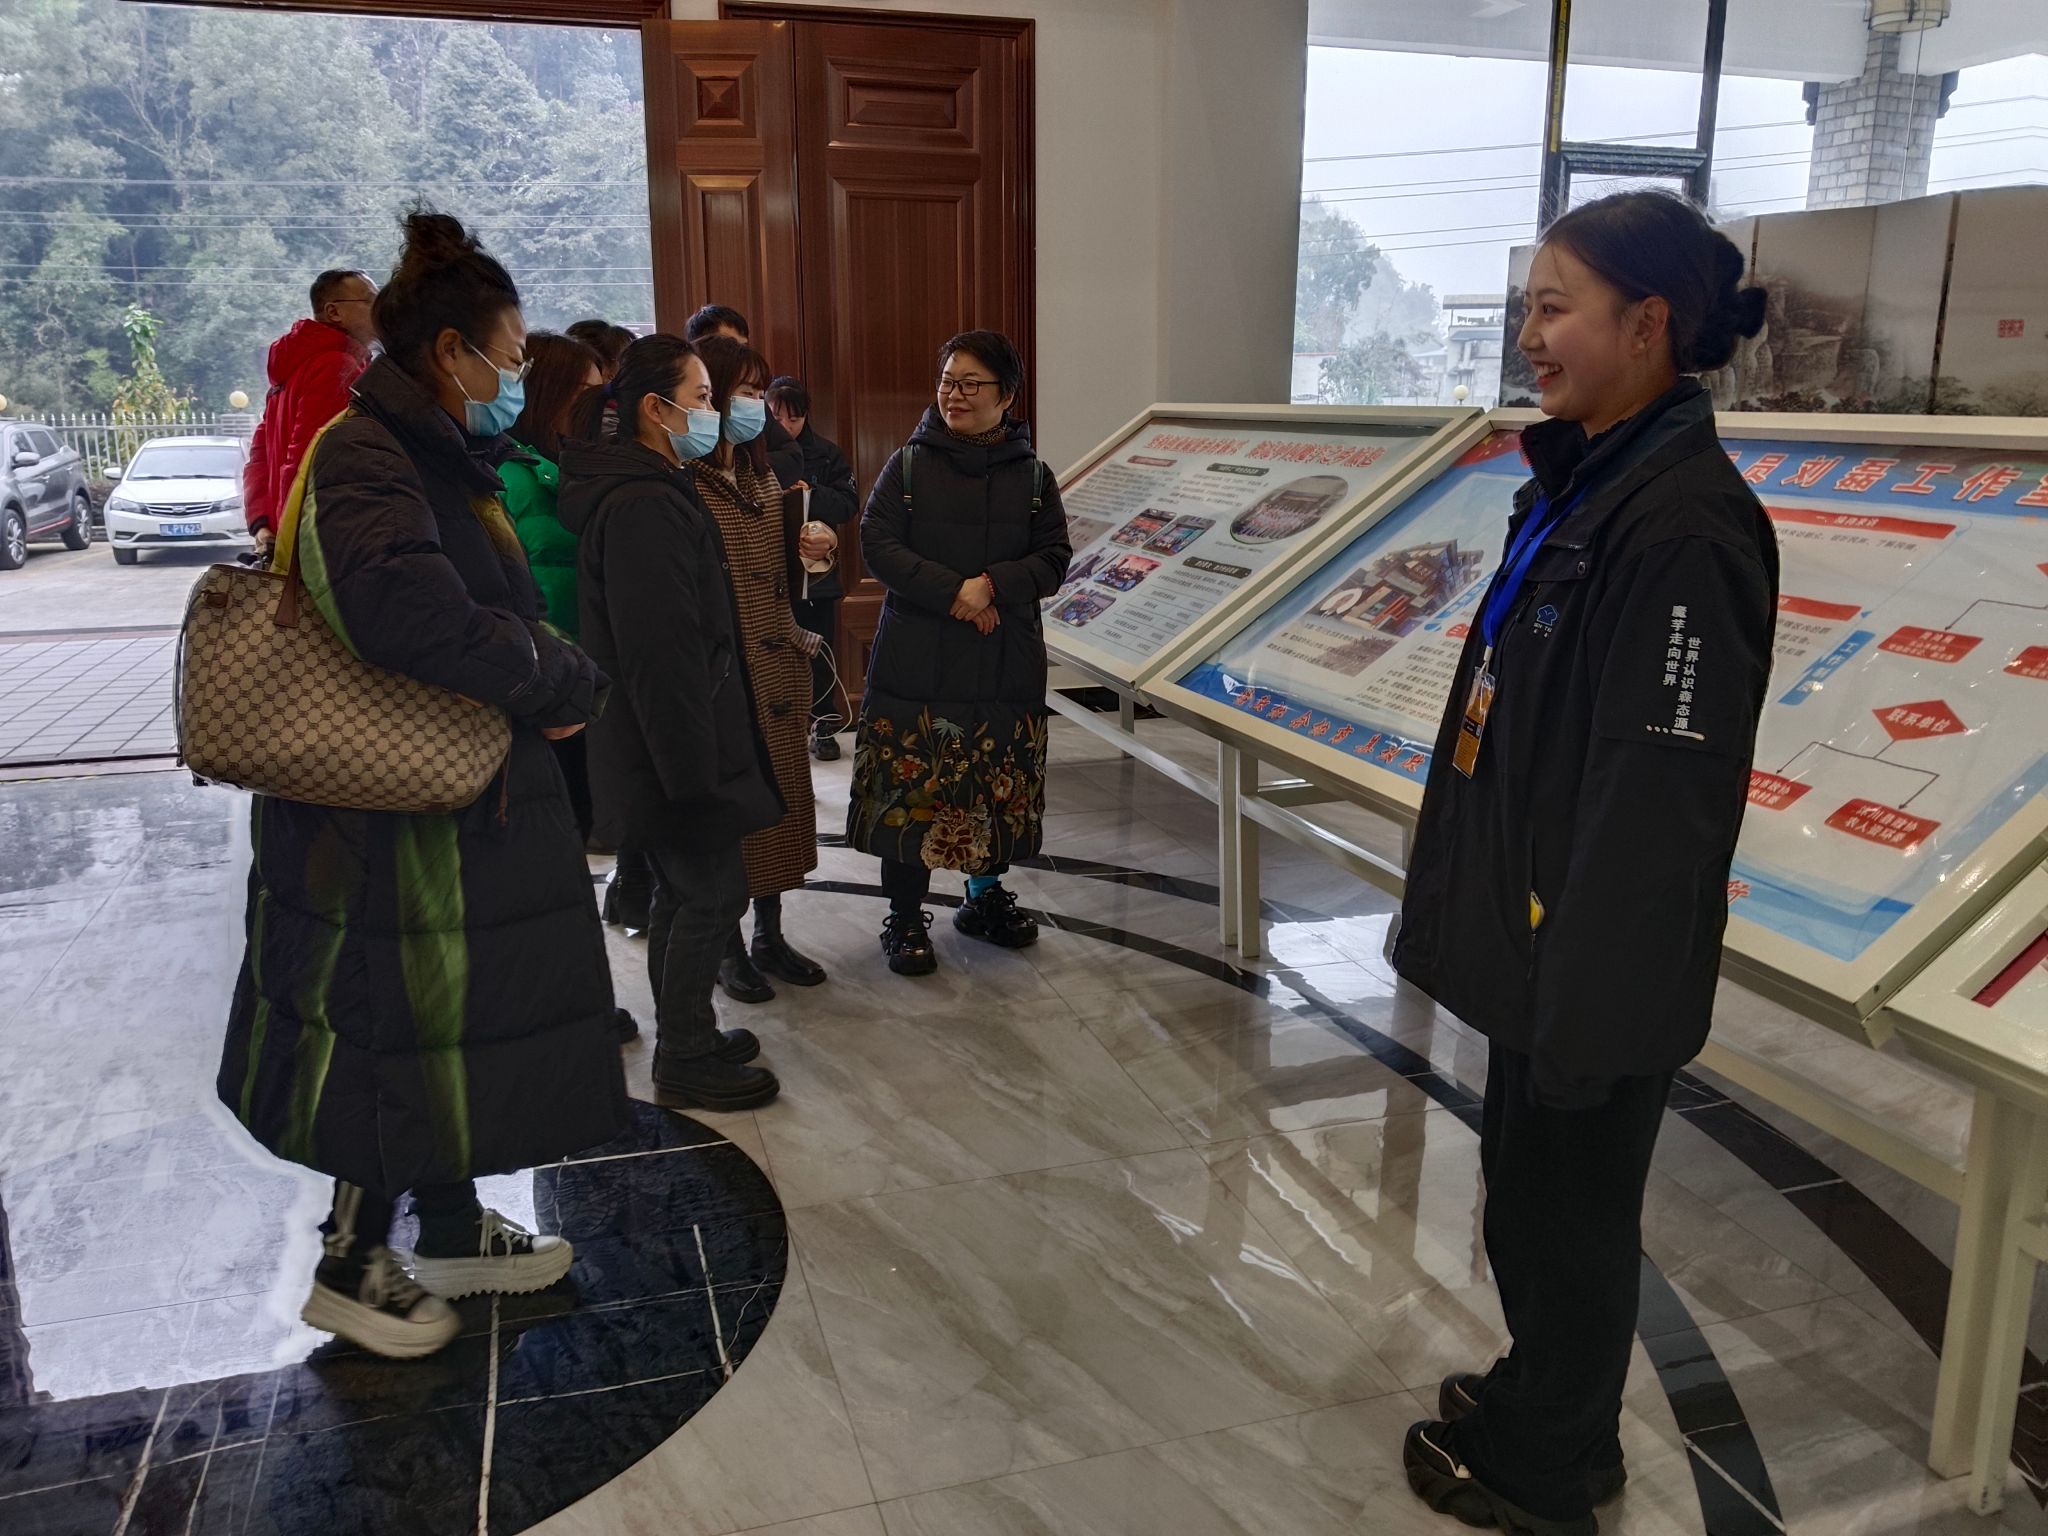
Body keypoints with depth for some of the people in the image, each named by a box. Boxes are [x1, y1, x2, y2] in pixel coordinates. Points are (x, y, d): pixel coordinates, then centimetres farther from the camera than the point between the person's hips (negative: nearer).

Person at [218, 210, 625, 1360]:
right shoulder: (365, 461, -19)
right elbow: (408, 609, -37)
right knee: (409, 1034, 5)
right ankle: (351, 1265, 25)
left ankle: (454, 1232, 37)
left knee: (456, 1024, 19)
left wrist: (551, 680, -5)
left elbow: (496, 613, 14)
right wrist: (567, 683, -25)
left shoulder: (437, 458, 13)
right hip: (398, 826, -10)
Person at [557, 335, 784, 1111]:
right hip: (675, 745, -11)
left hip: (662, 745, 11)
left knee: (683, 889, 18)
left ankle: (685, 1035, 32)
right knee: (713, 892, -1)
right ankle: (686, 1062, 12)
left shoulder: (654, 490, 15)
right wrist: (692, 766, -23)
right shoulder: (644, 506, -20)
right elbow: (659, 653, -25)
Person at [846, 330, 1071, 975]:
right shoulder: (908, 465, 1)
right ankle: (905, 919, 13)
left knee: (1000, 789, 11)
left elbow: (1053, 559, 1)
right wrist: (953, 591, -17)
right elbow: (877, 545, -7)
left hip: (1005, 665, 2)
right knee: (910, 790, -1)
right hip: (916, 662, -2)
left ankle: (985, 896, 33)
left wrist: (993, 584, -17)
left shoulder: (1032, 475, 5)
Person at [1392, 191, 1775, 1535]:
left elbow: (1660, 788, -25)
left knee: (1566, 1208, 10)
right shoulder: (1588, 484, 8)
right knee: (1529, 1187, 23)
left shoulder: (1683, 523, -23)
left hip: (1595, 961, -9)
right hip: (1535, 929, 9)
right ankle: (1545, 1408, 45)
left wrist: (1584, 1004, -20)